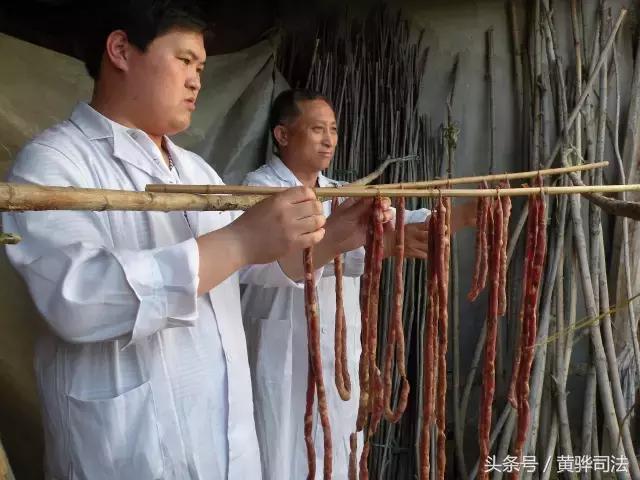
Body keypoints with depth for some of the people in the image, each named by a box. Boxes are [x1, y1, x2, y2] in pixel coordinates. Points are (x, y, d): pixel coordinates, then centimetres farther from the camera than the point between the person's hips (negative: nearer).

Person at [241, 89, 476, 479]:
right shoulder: (260, 188, -8)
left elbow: (399, 221, 2)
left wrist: (463, 215, -15)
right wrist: (387, 242, -37)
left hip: (339, 358, 7)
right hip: (283, 359, -6)